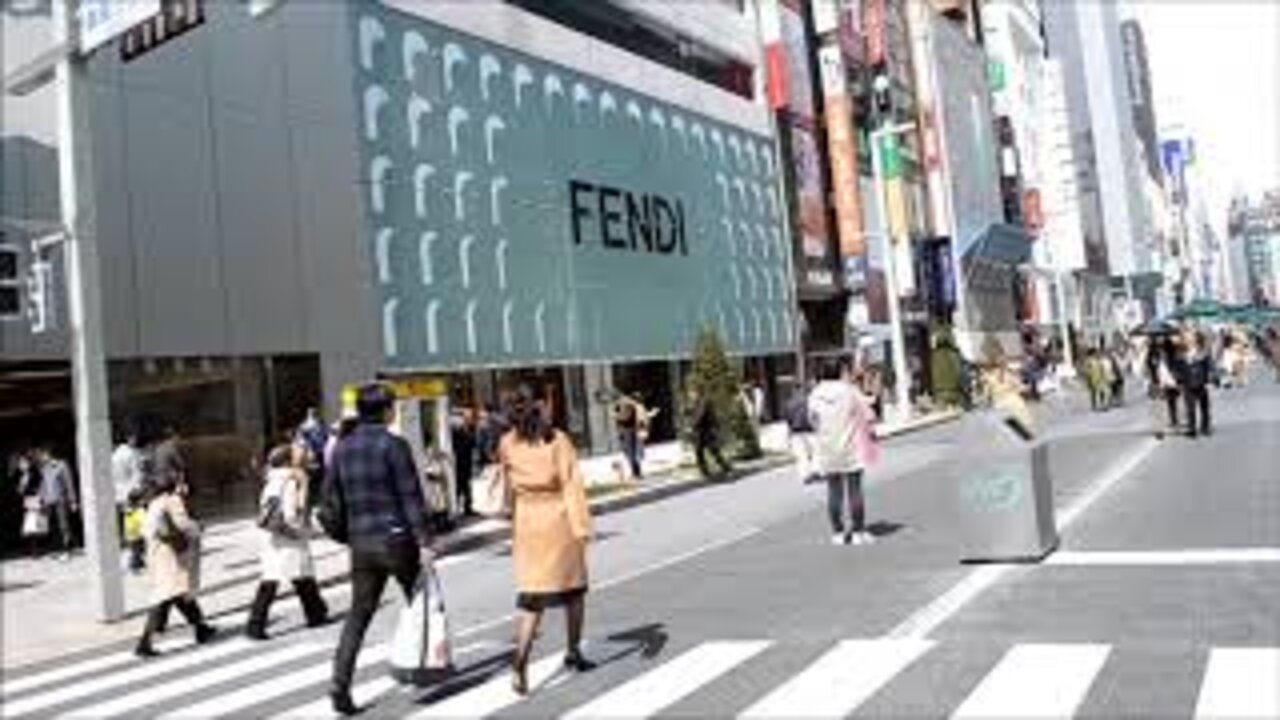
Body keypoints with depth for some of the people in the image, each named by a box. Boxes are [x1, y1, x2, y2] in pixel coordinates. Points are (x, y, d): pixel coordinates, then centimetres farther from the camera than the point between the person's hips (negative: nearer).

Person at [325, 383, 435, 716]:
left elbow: (331, 495, 11)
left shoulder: (342, 447, 7)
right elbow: (410, 497, -13)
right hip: (396, 538, -5)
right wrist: (424, 541, -11)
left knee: (358, 615, 10)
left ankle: (340, 686, 3)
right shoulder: (393, 444, -11)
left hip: (361, 542, 5)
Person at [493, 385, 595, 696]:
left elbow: (508, 489, 9)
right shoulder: (558, 441, -8)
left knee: (531, 595, 4)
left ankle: (520, 660, -13)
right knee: (573, 587, 17)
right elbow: (572, 486, -13)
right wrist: (582, 527, -13)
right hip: (558, 519, -2)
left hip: (526, 524, 2)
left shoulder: (507, 445, -1)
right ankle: (573, 652, 28)